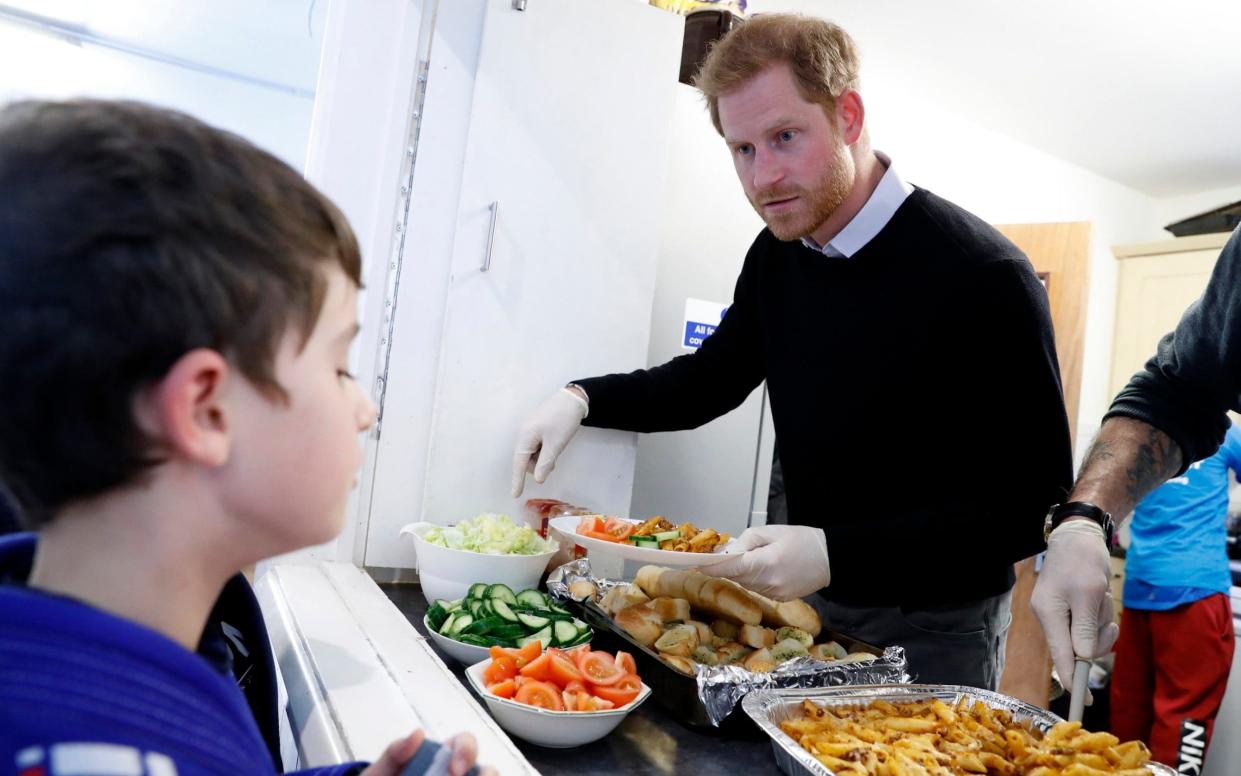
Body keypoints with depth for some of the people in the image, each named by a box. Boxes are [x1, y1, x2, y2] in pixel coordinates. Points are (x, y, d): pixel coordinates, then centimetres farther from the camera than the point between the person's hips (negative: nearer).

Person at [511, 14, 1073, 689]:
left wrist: (834, 555, -31)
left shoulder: (984, 277, -23)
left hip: (936, 629, -6)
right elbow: (710, 377, 11)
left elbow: (1036, 502, -22)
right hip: (812, 601, 6)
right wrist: (584, 399, -6)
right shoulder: (777, 255, -2)